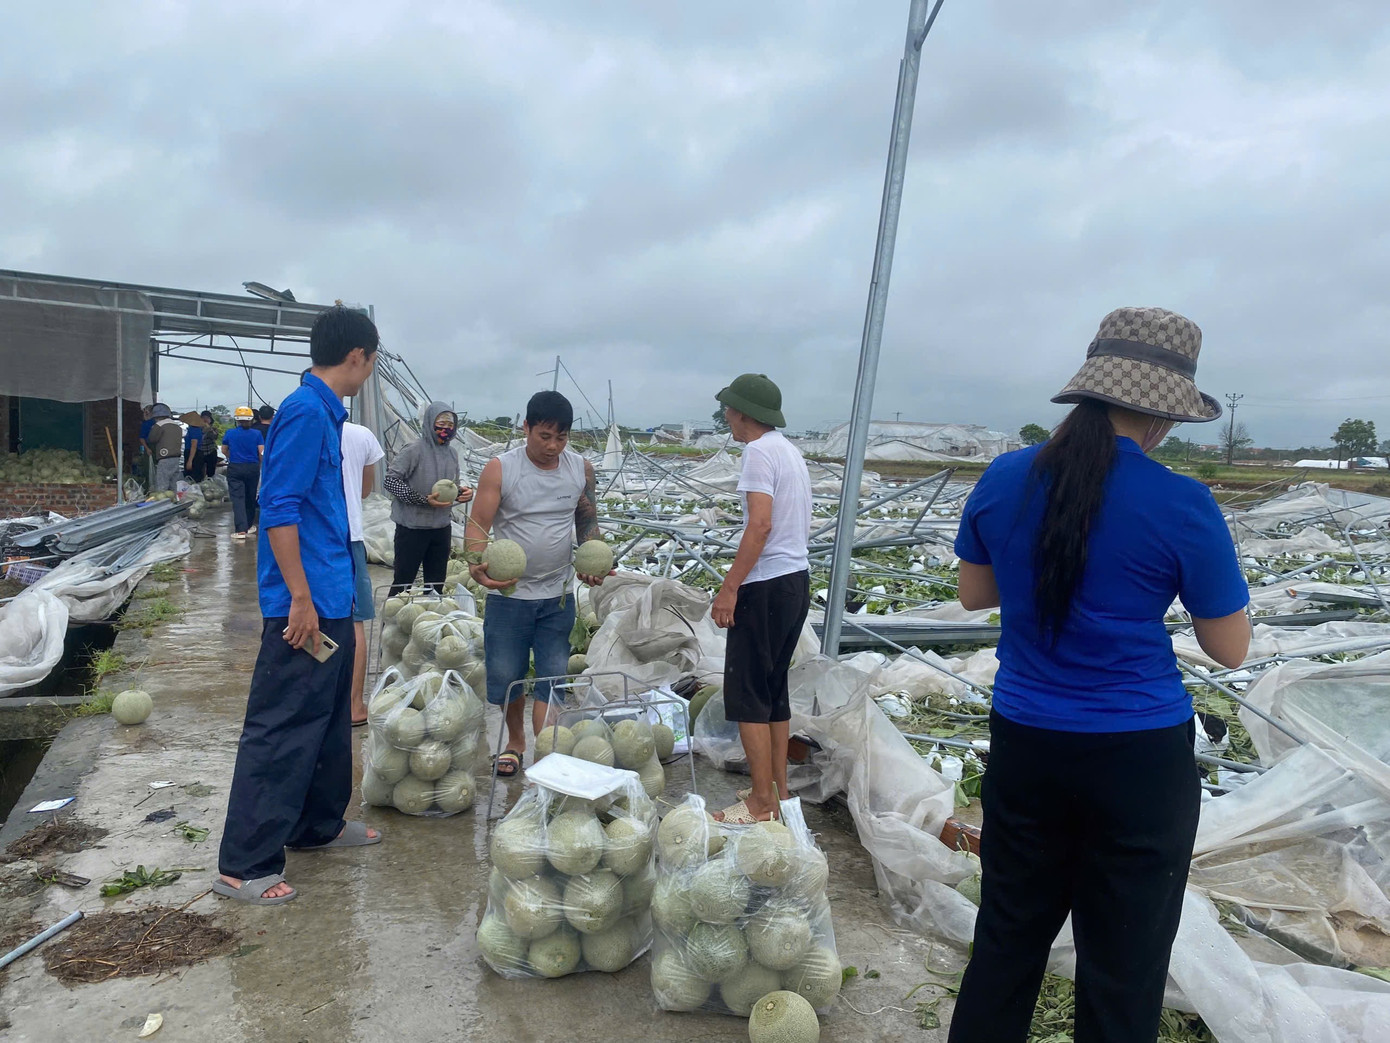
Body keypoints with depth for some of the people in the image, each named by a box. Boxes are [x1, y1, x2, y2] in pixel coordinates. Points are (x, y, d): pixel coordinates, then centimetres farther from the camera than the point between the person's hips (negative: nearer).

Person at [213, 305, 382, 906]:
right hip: (306, 605, -10)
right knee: (281, 731, -4)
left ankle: (319, 826, 33)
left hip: (331, 599, 10)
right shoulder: (306, 412, -16)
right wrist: (301, 598, -20)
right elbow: (279, 510, -20)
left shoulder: (324, 413, 13)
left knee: (328, 720, 19)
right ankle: (243, 866, 6)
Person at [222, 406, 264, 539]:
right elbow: (262, 452, -7)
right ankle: (249, 526, 26)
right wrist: (261, 464, 12)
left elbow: (224, 450, 12)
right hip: (253, 468, 1)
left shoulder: (230, 433, -1)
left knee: (237, 498, -4)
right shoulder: (256, 434, -4)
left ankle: (241, 529, -16)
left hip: (235, 468, -1)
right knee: (250, 498, 15)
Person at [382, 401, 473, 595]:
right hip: (412, 528, -6)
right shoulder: (414, 451, -12)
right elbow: (389, 481, -16)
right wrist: (423, 500, -22)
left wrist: (462, 492, -4)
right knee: (403, 583, 2)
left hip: (442, 528, 6)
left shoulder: (452, 453, 8)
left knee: (436, 585, 15)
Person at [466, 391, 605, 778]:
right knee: (505, 674, 8)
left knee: (552, 676, 3)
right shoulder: (500, 469, -9)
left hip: (558, 595, 2)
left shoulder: (581, 469, 0)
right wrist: (476, 565, -30)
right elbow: (478, 524, -12)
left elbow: (588, 521, 11)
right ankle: (515, 741, 32)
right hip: (508, 593, -2)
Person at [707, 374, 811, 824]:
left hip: (766, 586, -10)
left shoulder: (759, 451, -13)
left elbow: (761, 524, -23)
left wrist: (730, 588, -20)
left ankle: (762, 802, 5)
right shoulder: (790, 451, 16)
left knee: (747, 694, -1)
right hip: (797, 580, 10)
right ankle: (777, 789, 24)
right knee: (774, 690, 17)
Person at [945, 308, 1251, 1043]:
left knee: (1006, 942, 19)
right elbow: (1230, 649, -4)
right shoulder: (1182, 506, -15)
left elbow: (973, 593, 9)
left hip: (1024, 744, 4)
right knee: (1122, 967, 14)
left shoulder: (1003, 479, -5)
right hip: (1139, 756, -3)